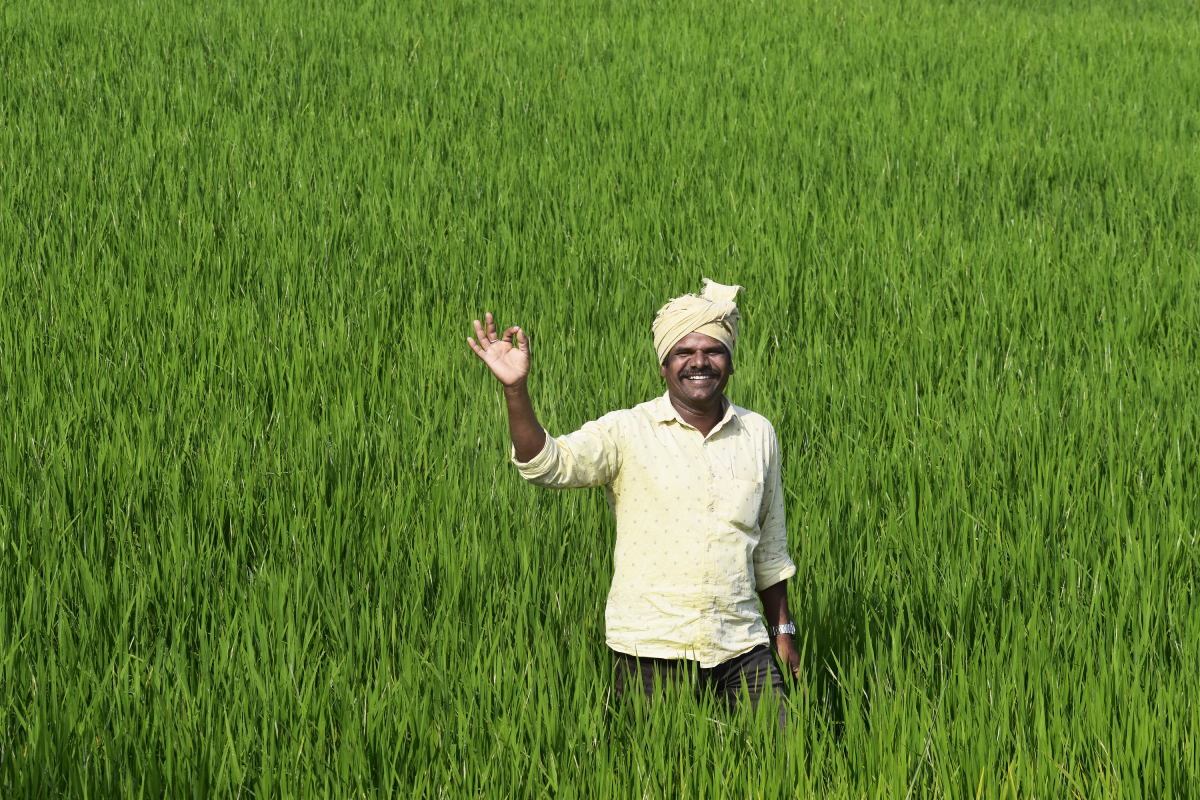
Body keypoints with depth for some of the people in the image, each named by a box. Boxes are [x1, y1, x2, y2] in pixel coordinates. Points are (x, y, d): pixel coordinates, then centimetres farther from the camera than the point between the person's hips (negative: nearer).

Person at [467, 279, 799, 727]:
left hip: (741, 652, 3)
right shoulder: (627, 433, -3)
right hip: (651, 651, -3)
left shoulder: (758, 434, 10)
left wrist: (782, 631, 20)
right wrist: (516, 389, -32)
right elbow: (549, 464, -19)